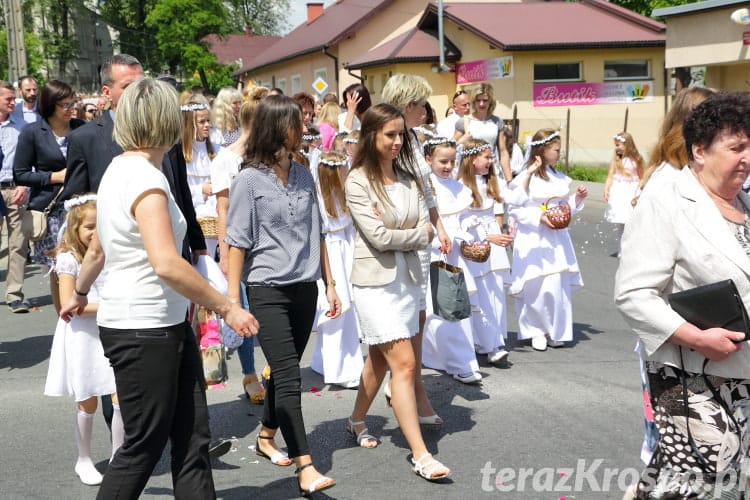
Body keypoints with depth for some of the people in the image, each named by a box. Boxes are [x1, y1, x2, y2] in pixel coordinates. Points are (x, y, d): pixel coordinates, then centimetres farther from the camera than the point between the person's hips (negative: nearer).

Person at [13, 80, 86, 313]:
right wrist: (55, 176, -9)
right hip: (50, 211, -1)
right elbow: (20, 175, 0)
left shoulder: (81, 128, 7)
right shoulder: (32, 132, 0)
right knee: (57, 271, 3)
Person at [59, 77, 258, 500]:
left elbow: (97, 250, 23)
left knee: (192, 439, 10)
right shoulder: (145, 176, -17)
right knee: (144, 446, 4)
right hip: (142, 331, -9)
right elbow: (166, 264, -29)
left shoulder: (118, 169, 12)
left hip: (167, 326, 9)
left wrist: (80, 295, 39)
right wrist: (227, 308, -22)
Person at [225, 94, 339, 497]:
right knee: (289, 377, -9)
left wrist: (329, 283, 14)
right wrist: (232, 300, -8)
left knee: (284, 371, 14)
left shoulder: (303, 175, 9)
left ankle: (266, 437, 35)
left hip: (304, 287, 5)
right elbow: (238, 242, -6)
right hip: (268, 288, -5)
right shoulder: (249, 179, -7)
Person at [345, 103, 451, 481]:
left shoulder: (409, 177, 7)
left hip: (408, 277, 6)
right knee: (404, 364, -9)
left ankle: (357, 422, 38)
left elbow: (426, 230, 2)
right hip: (376, 281, -6)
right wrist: (418, 233, -3)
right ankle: (420, 455, -4)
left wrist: (394, 232, -15)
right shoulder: (358, 181, -9)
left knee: (381, 360, 17)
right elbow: (379, 237, -16)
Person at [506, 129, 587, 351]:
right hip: (534, 241, -6)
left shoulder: (559, 178, 12)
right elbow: (514, 208, -11)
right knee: (537, 287, -5)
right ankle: (536, 331, 13)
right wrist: (538, 217, -20)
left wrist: (577, 198, 2)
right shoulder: (526, 178, -9)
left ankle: (556, 332, 18)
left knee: (560, 285, 4)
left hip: (557, 239, 6)